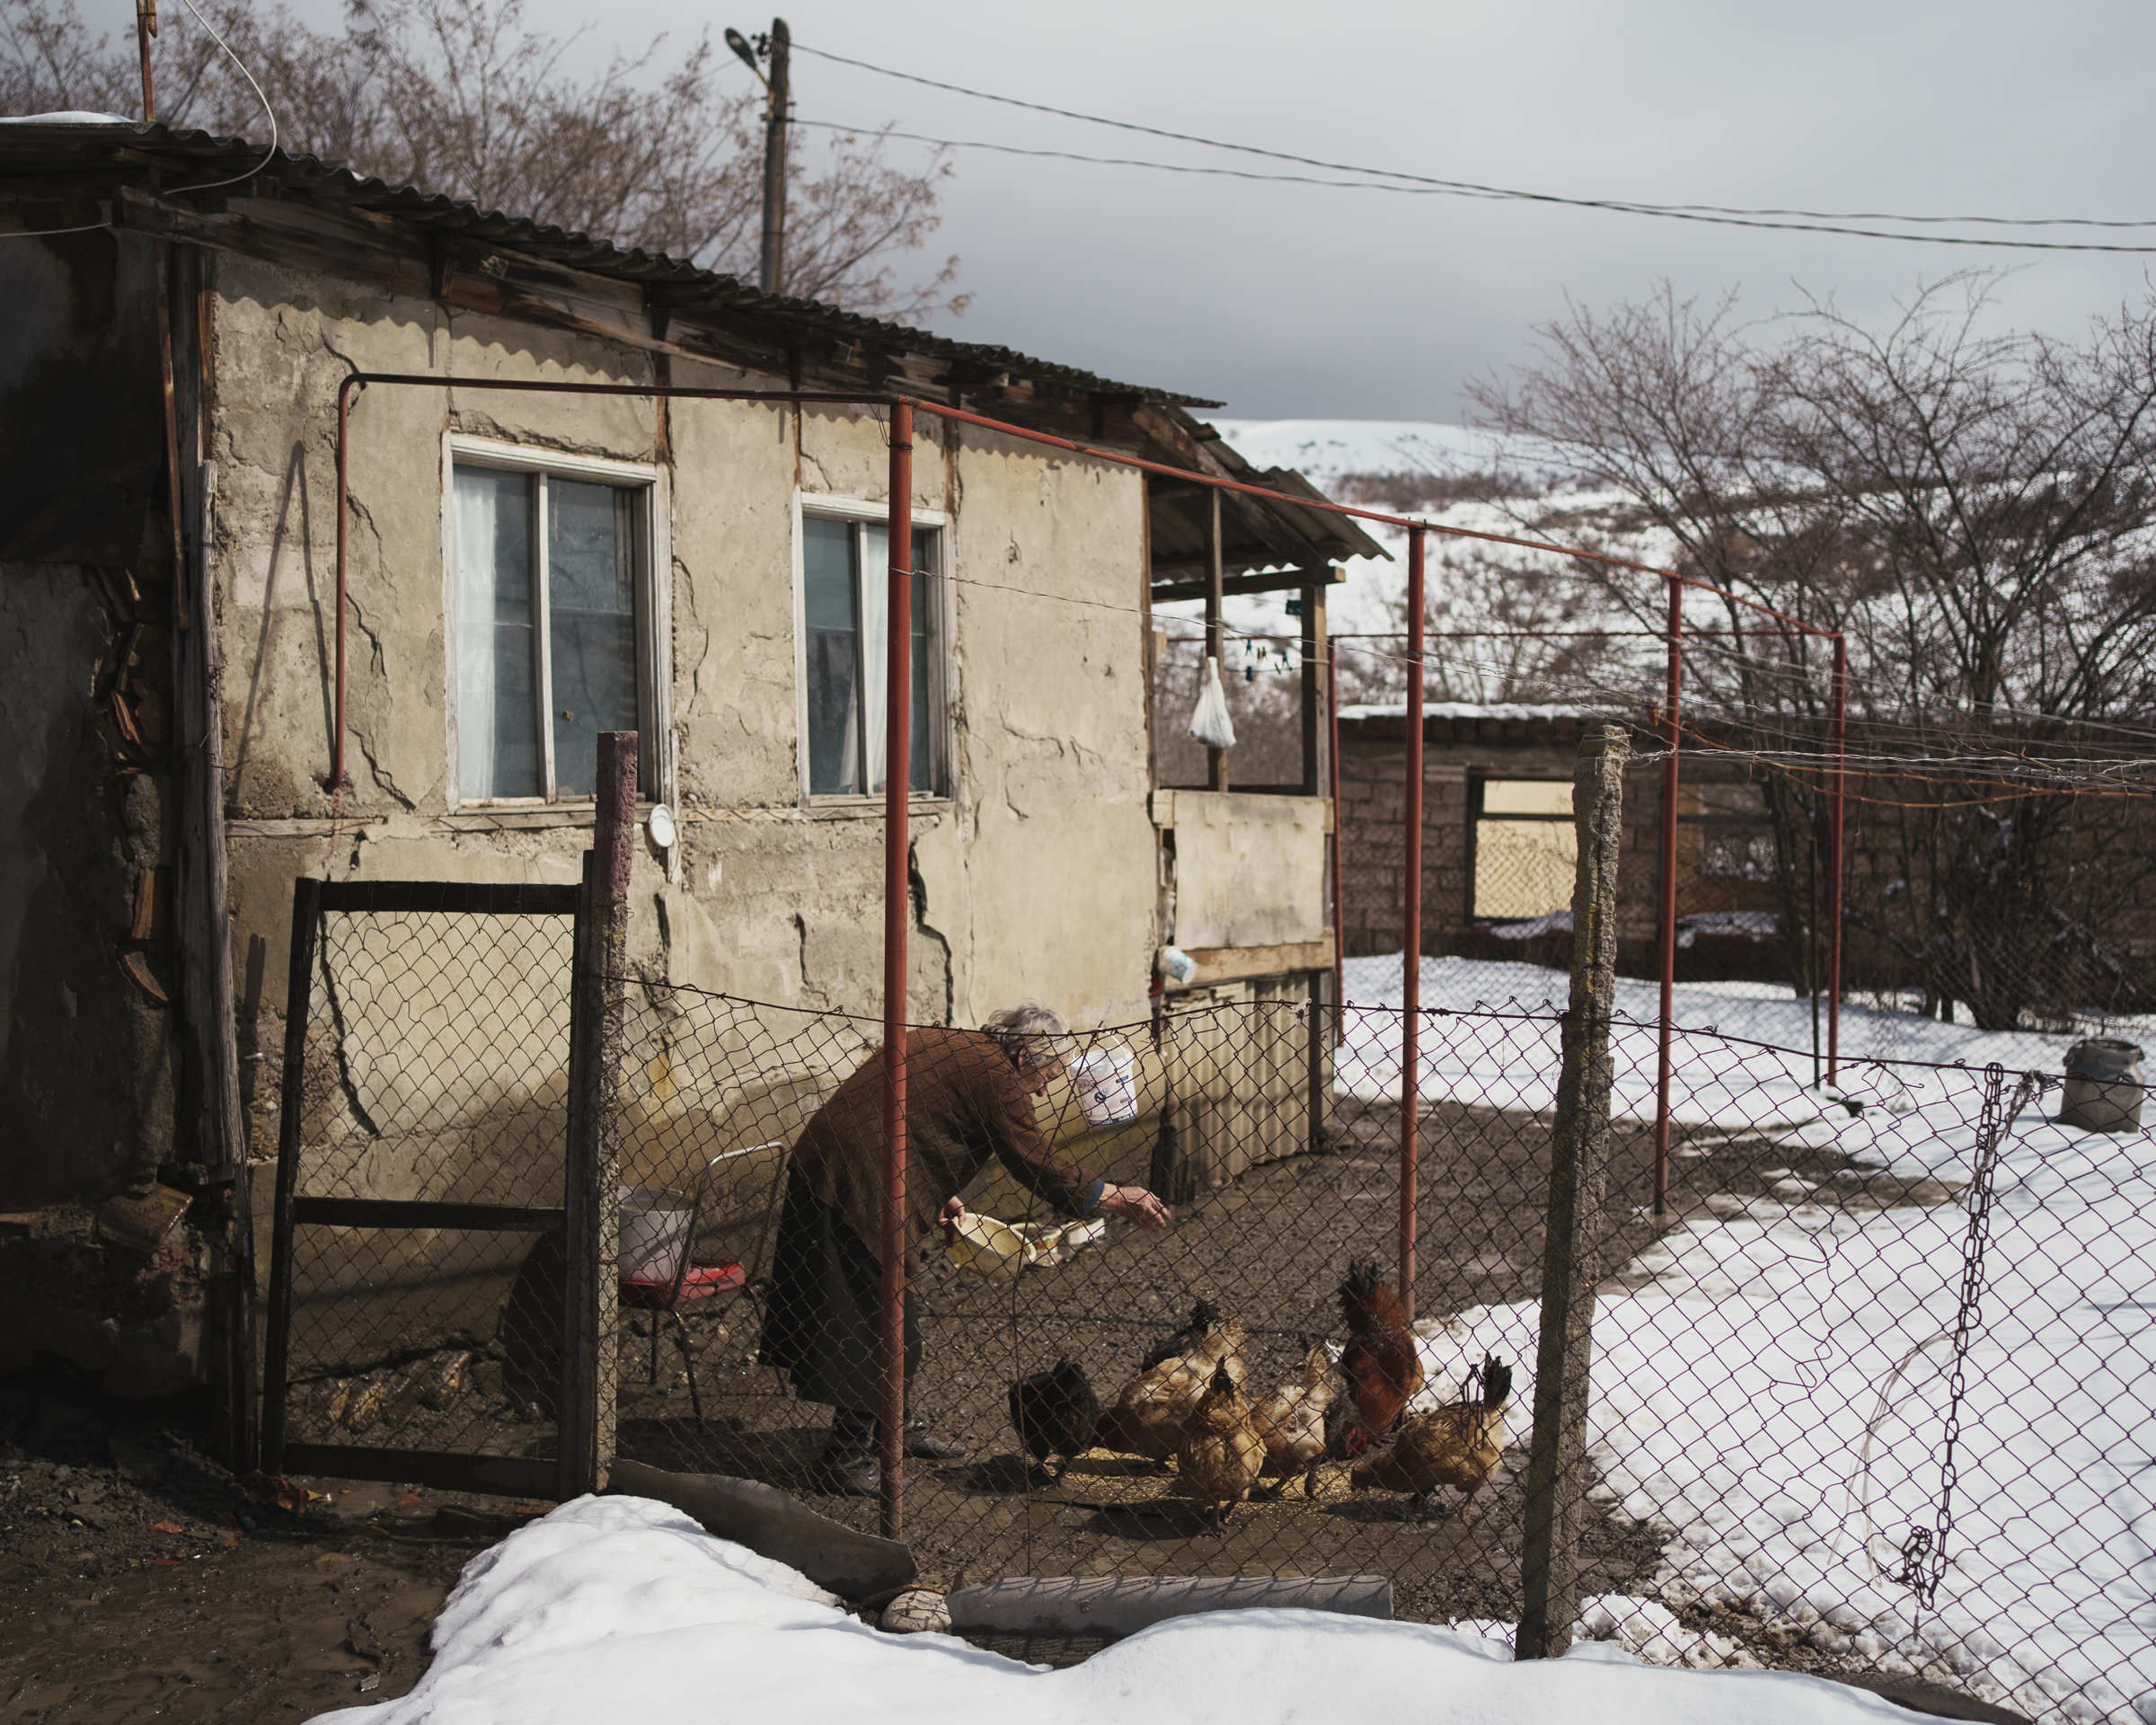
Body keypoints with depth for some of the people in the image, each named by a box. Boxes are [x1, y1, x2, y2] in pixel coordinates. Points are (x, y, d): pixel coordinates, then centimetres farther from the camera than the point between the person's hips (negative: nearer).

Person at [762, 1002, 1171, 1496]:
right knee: (879, 1330, -1)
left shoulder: (942, 1045, 18)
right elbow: (1034, 1161, -11)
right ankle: (845, 1460, 8)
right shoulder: (995, 1074, -10)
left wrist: (940, 1197, 17)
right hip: (855, 1190, -10)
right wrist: (1117, 1199, -4)